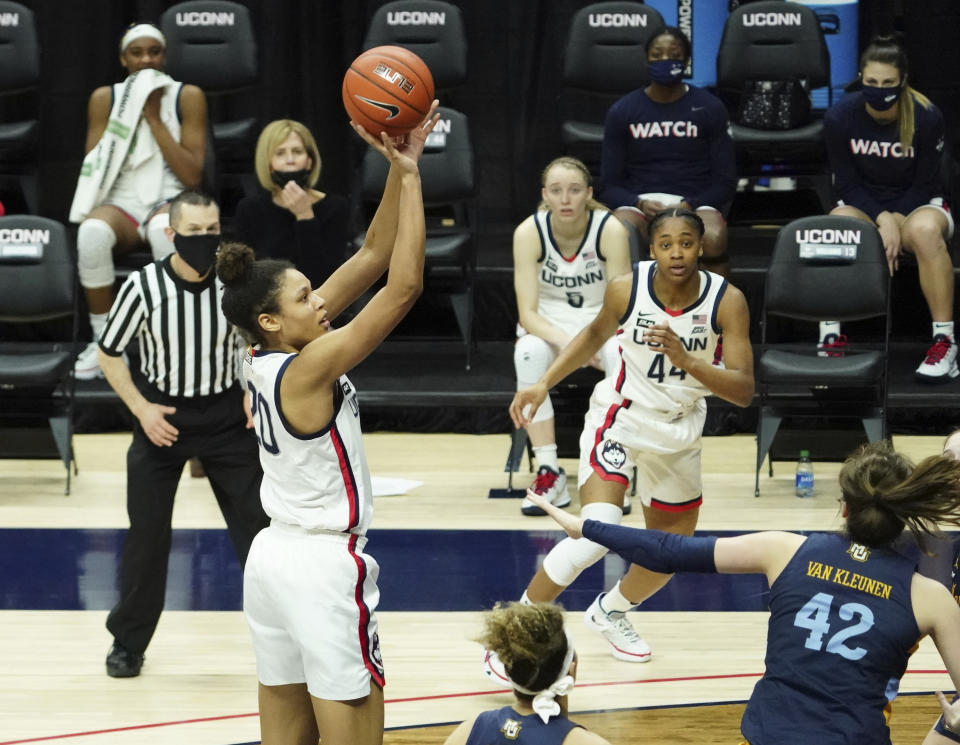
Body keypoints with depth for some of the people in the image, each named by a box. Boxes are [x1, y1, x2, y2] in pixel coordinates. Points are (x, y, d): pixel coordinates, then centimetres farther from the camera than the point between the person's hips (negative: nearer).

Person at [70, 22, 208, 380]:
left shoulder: (188, 96, 5)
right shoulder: (105, 98, 9)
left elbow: (192, 176, -3)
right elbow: (94, 169, 7)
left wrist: (154, 118, -7)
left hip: (170, 199, -1)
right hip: (120, 202, 1)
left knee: (166, 228, -42)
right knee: (93, 232, -38)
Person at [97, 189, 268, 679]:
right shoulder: (143, 287, -16)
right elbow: (109, 354, -3)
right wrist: (141, 409, -12)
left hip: (226, 415, 1)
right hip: (162, 416, -1)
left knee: (258, 524, 0)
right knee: (146, 533, 4)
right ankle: (128, 641, 21)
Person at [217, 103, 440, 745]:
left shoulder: (264, 358, 3)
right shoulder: (308, 370, -19)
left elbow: (371, 259, 5)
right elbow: (404, 286, -23)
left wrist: (399, 168, -1)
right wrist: (409, 173, -19)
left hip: (273, 557, 9)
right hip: (324, 564, -9)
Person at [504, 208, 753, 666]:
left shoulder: (727, 301, -22)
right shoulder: (627, 289, -20)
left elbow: (743, 391, -26)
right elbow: (597, 334, 4)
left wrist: (687, 361, -41)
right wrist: (544, 383, -4)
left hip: (679, 430, 3)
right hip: (619, 417, -3)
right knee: (596, 535, -23)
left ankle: (609, 614, 48)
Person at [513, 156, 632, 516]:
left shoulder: (611, 230, -18)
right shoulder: (529, 232, -16)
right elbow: (527, 313, -17)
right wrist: (564, 341, -36)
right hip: (548, 325, 0)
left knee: (624, 353, -36)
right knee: (528, 352, -36)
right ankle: (548, 472, -29)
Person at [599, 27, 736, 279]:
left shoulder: (710, 108, 9)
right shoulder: (622, 112, 10)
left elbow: (725, 183, 7)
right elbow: (609, 186, 8)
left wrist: (688, 206, -13)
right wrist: (640, 204, -14)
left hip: (696, 203, 0)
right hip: (639, 202, 0)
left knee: (714, 239, -36)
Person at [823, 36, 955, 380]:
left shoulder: (926, 117, -15)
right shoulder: (839, 117, -11)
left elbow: (924, 184, -8)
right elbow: (847, 184, -6)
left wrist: (894, 224, -21)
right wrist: (881, 220, -21)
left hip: (916, 205, -1)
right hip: (862, 204, 1)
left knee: (925, 230, -39)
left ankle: (944, 341, -33)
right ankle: (830, 336, -29)